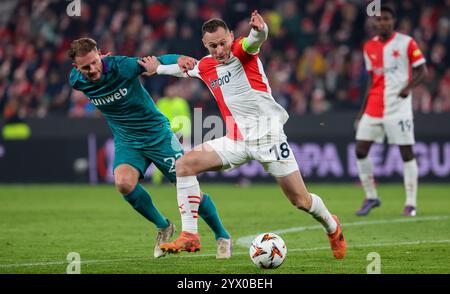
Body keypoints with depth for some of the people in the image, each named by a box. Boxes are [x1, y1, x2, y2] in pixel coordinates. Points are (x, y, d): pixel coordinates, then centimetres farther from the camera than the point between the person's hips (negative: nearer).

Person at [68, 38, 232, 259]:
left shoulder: (120, 66, -23)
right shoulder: (76, 81, -11)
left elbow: (156, 62, -33)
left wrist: (179, 59, -49)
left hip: (157, 133, -3)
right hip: (126, 140, 3)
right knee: (123, 182, -26)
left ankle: (222, 236, 21)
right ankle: (163, 227, 0)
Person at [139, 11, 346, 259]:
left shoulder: (241, 50, -9)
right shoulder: (206, 66, 7)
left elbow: (255, 40, -35)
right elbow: (186, 69, 34)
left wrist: (259, 31, -57)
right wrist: (158, 69, 34)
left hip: (269, 135, -5)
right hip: (237, 141, 5)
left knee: (301, 200, -4)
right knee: (184, 164, -10)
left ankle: (332, 227, 29)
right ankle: (189, 235, -8)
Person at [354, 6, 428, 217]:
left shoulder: (406, 43, -3)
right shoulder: (369, 47, 11)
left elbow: (422, 71, -3)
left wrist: (408, 87, -22)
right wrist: (363, 110, 15)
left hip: (398, 106, -5)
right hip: (374, 108, 5)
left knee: (406, 152, -4)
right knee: (360, 150, 0)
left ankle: (411, 203, 1)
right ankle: (371, 197, 13)